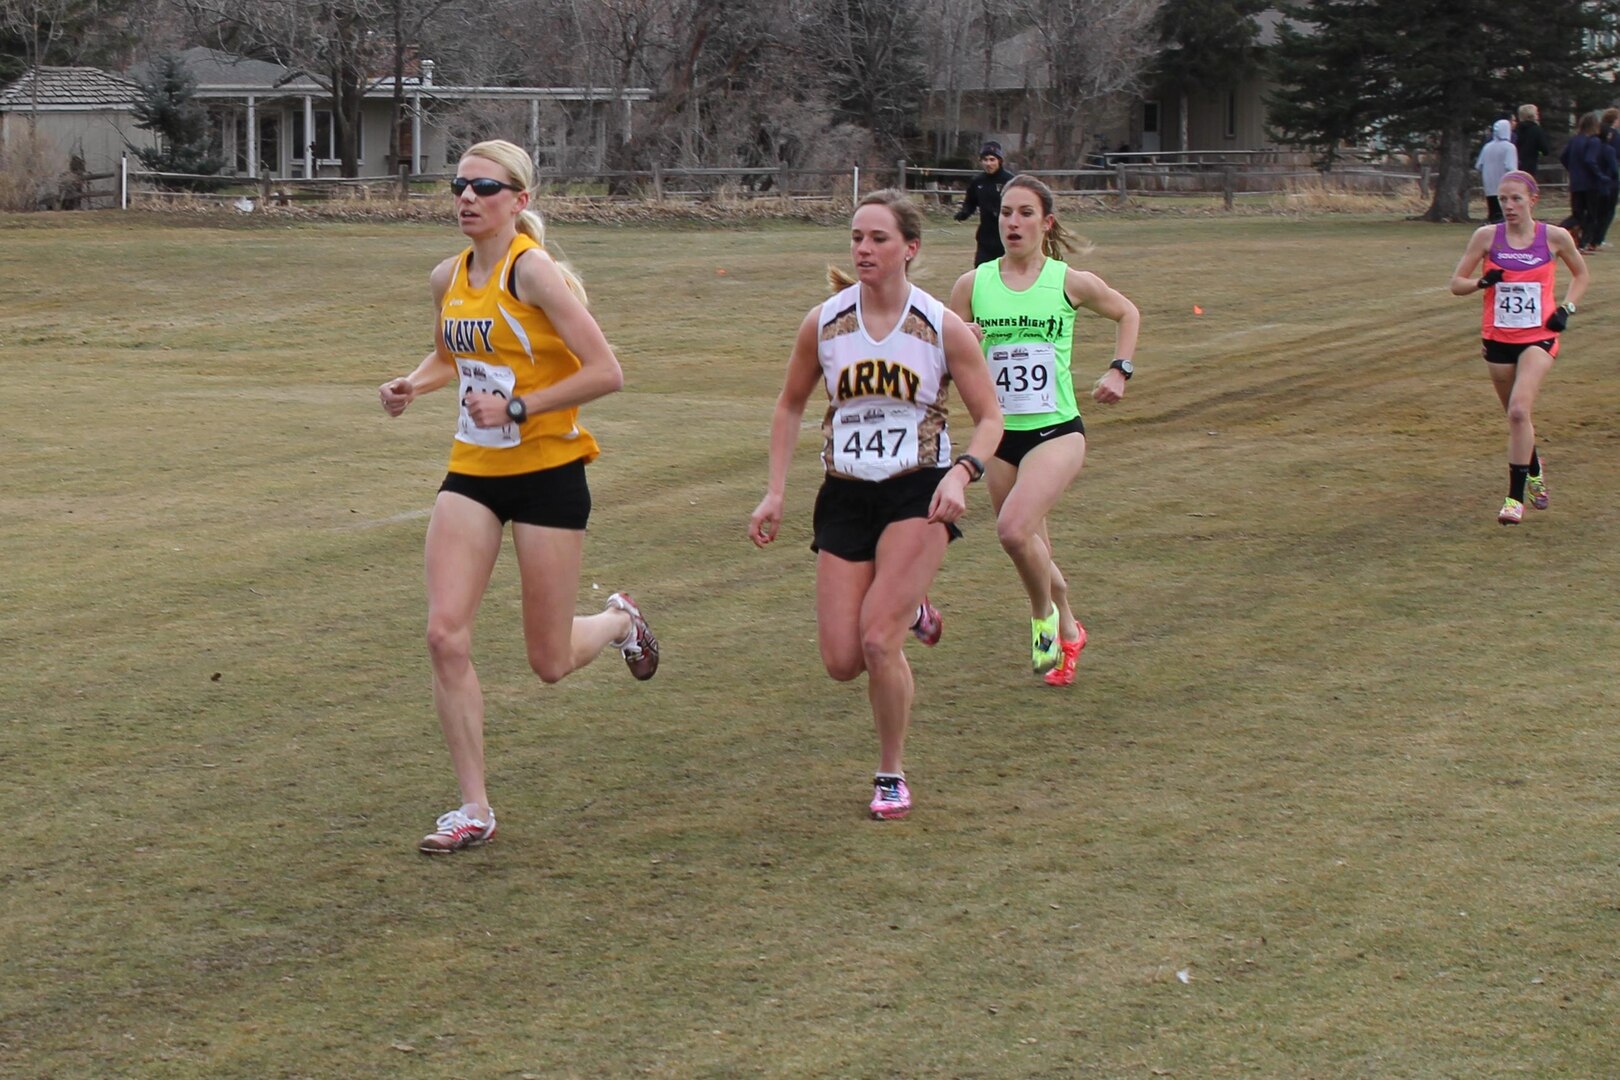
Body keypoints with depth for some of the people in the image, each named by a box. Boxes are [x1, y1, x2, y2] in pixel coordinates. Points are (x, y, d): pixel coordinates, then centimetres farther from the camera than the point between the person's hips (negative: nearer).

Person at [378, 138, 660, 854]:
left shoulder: (532, 270, -16)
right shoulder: (448, 277, 5)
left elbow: (606, 372, -19)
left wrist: (517, 406, -22)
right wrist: (414, 384, 5)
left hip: (547, 470, -6)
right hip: (472, 472, 6)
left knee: (549, 664, 4)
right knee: (445, 634, -10)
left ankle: (619, 620, 40)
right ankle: (474, 809, 0)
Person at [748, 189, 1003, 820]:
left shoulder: (943, 329, -7)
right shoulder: (823, 324, -1)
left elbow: (989, 418, 0)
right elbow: (790, 406, 13)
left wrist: (961, 472, -19)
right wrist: (775, 493, 4)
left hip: (918, 495, -3)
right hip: (845, 496, 3)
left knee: (878, 642, -19)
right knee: (842, 662, -2)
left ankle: (892, 774, 4)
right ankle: (904, 610, 35)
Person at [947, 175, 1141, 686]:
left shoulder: (1071, 282, -3)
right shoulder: (973, 285, -1)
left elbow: (1127, 313, 16)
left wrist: (1119, 370, 5)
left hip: (1057, 431, -3)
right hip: (1000, 435, 3)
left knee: (1014, 528, -25)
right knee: (1031, 549, 11)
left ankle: (1045, 614, 1)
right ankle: (1067, 630, 37)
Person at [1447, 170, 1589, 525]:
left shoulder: (1555, 237, -4)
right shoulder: (1487, 236, -3)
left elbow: (1580, 275, 14)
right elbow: (1456, 284, 2)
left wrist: (1567, 308, -1)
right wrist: (1483, 282, -18)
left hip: (1538, 338, -3)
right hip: (1498, 338, 3)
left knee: (1519, 410, -20)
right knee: (1516, 415, 15)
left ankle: (1516, 497, -16)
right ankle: (1534, 470, 46)